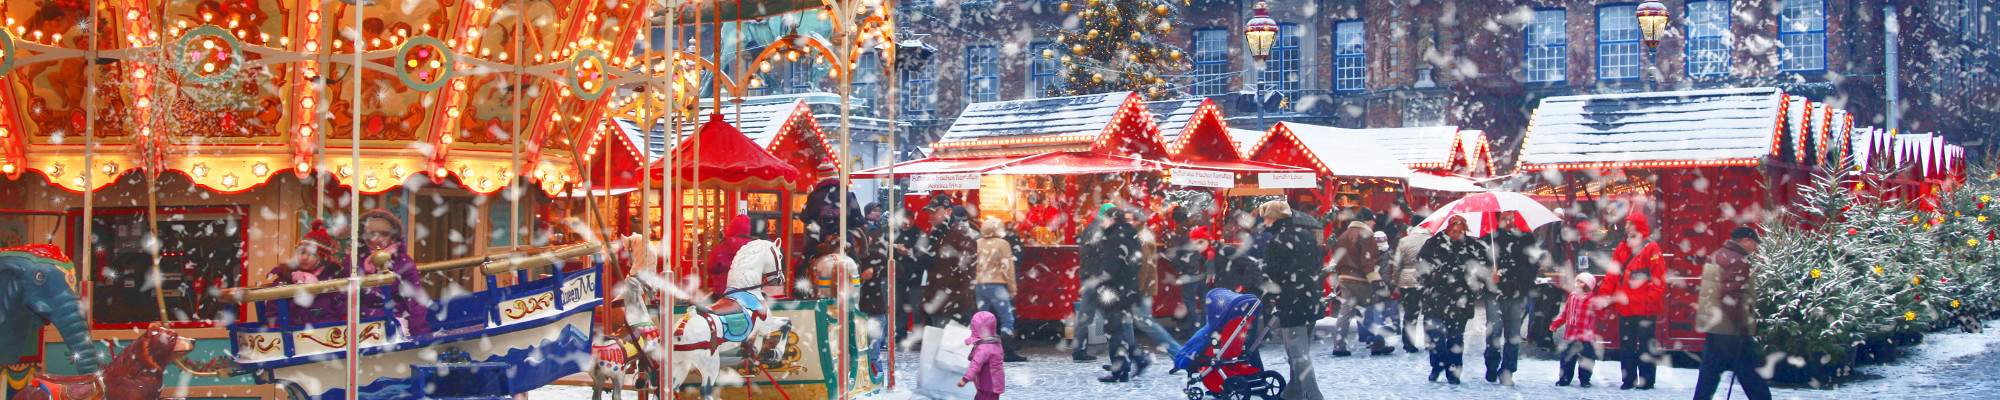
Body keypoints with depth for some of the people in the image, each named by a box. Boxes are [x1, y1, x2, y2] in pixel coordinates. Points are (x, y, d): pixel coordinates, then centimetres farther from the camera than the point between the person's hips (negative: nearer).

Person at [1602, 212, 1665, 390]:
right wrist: (1604, 295, 1)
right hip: (1624, 307, 6)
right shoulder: (1622, 248, 12)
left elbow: (1658, 277, -10)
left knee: (1645, 345, 1)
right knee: (1626, 344, 8)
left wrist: (1652, 300, -18)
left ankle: (1647, 380, 8)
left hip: (1644, 309, -6)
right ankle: (1629, 380, 14)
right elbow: (1612, 273, 11)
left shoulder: (1651, 248, -5)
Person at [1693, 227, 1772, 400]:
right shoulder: (1739, 262, -15)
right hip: (1732, 331, -9)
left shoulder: (1717, 256, 15)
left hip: (1713, 327, 9)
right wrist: (1743, 325, -20)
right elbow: (1730, 296, -24)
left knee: (1709, 374, 9)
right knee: (1753, 378, -2)